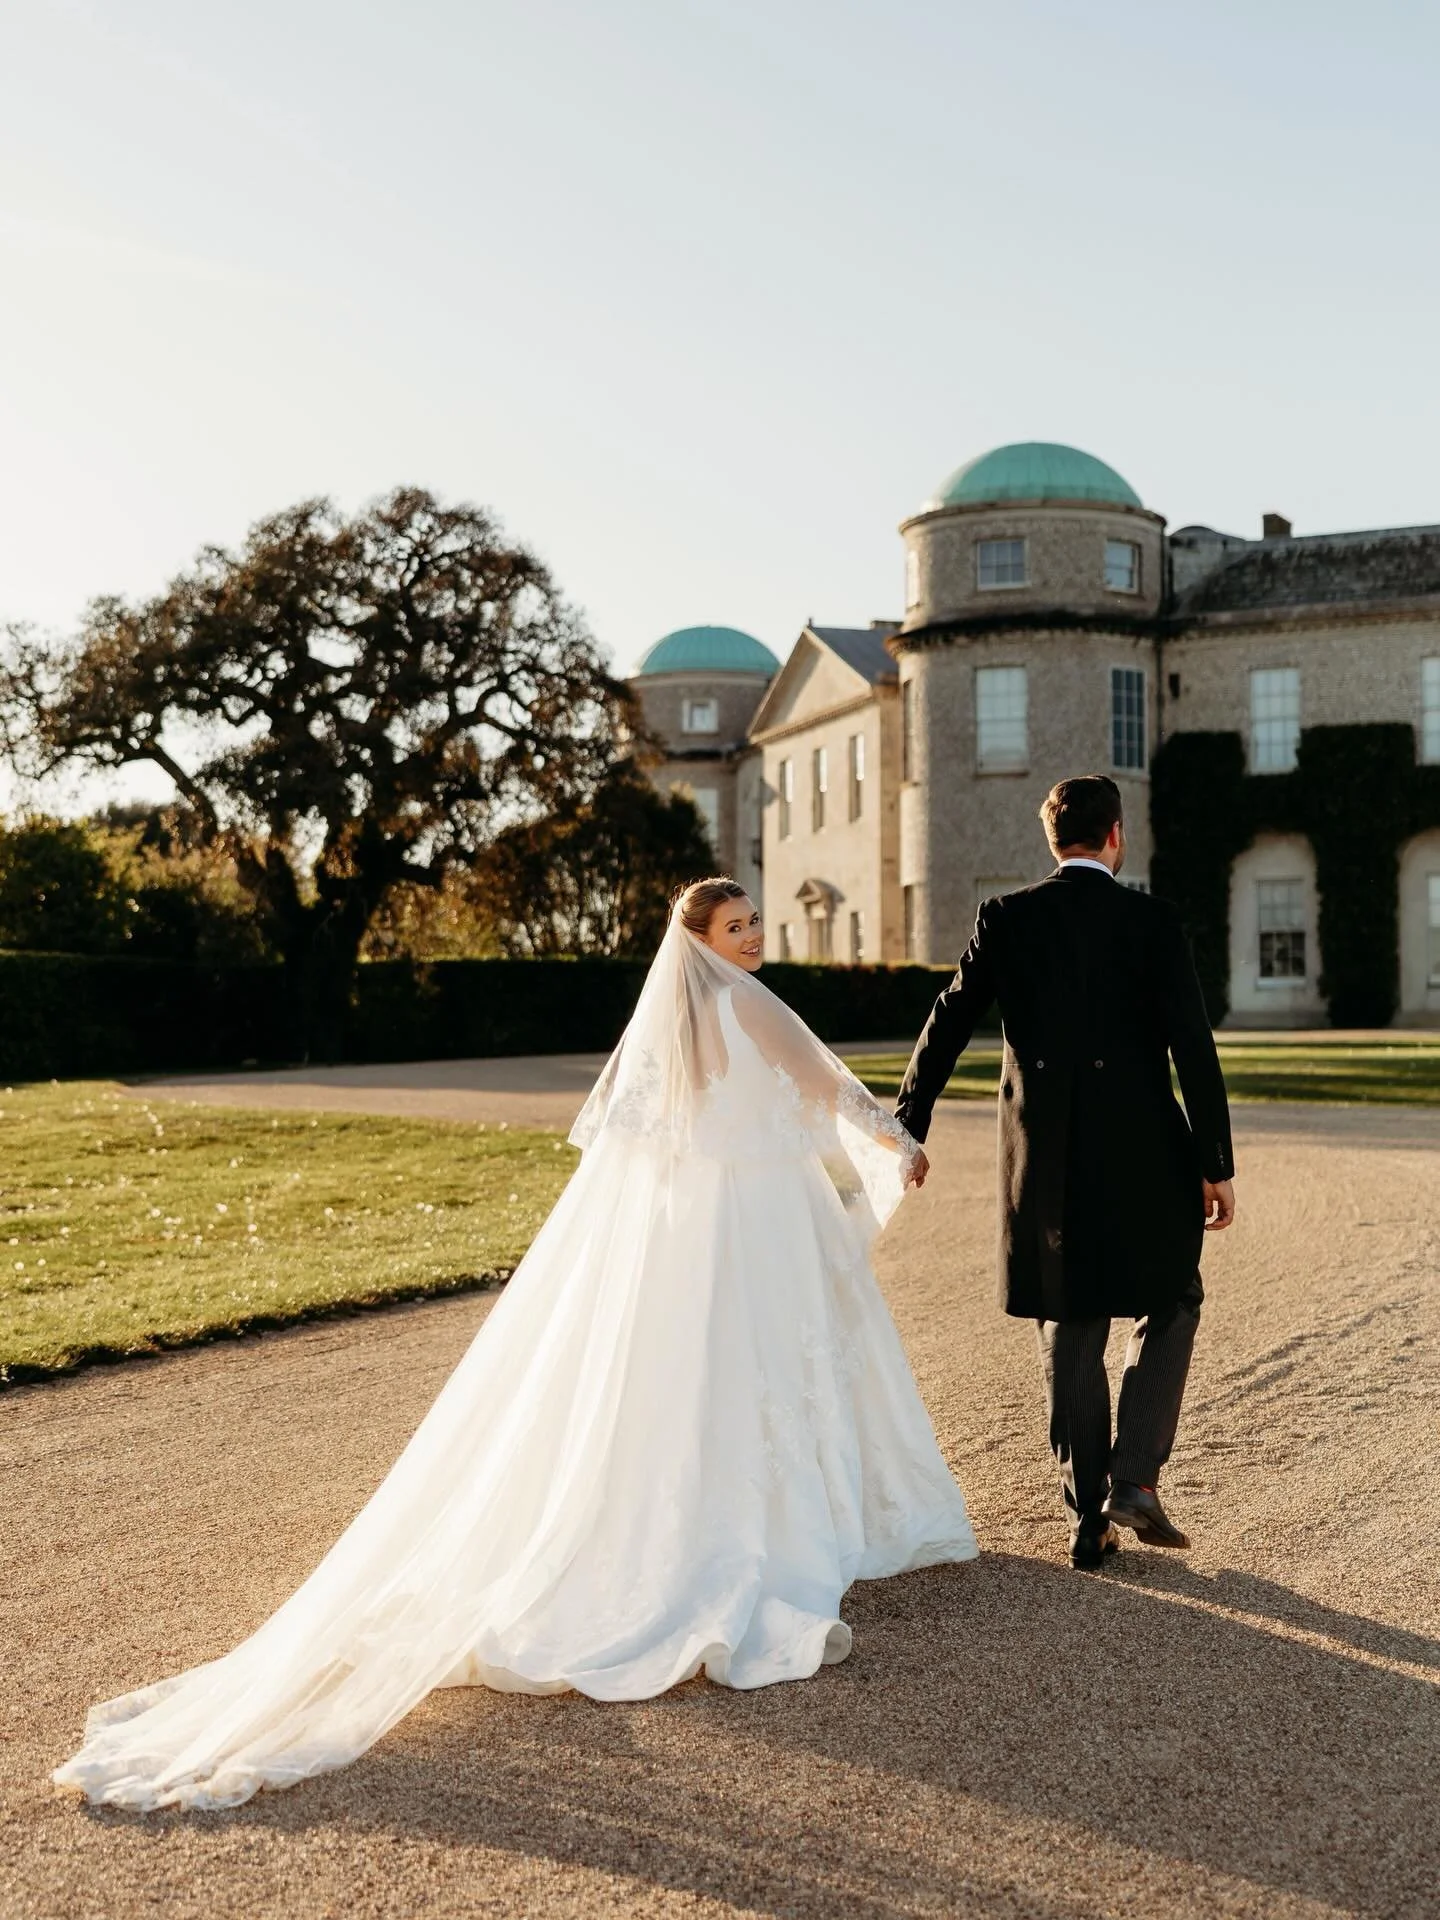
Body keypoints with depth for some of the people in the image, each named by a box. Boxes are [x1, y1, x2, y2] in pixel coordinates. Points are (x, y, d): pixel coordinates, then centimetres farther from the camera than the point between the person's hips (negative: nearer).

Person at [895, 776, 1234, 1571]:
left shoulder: (1006, 917, 1)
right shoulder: (1151, 919, -5)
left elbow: (947, 1027, 2)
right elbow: (1192, 1046, -9)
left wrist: (908, 1132, 10)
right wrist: (1216, 1164, -4)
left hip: (1045, 1158, 2)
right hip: (1141, 1154, -2)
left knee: (1070, 1336, 13)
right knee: (1170, 1304, 19)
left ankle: (1088, 1520, 17)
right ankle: (1134, 1477, 6)